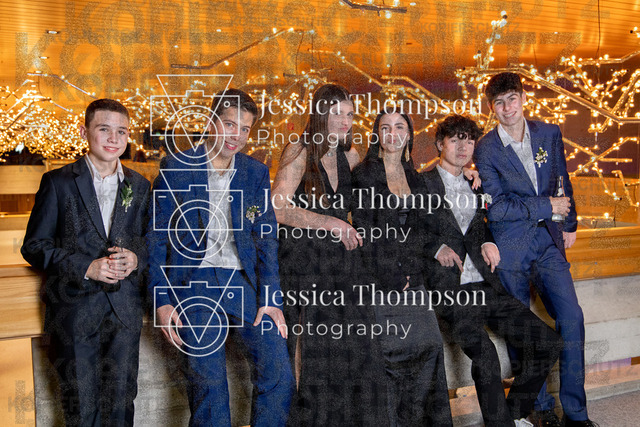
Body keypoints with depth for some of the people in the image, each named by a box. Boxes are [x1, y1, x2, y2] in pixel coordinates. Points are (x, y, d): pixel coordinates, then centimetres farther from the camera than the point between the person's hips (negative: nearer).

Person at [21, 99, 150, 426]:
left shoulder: (139, 186, 10)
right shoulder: (58, 182, -1)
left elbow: (149, 240, 17)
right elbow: (34, 246, -2)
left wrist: (136, 259, -7)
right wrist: (86, 267, -15)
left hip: (124, 312, 3)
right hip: (74, 310, -2)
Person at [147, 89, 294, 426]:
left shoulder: (257, 173, 11)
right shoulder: (175, 167, 3)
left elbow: (265, 237, 8)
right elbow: (157, 237, 2)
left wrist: (270, 297, -2)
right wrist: (162, 300, -5)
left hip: (243, 282, 3)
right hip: (193, 283, -2)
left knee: (279, 373, -7)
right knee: (208, 383, -5)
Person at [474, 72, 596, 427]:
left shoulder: (550, 133, 5)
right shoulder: (486, 149, -9)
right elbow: (495, 207, -15)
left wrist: (569, 224, 19)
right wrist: (547, 207, -13)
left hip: (549, 241, 3)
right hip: (510, 247, -3)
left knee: (572, 319, -3)